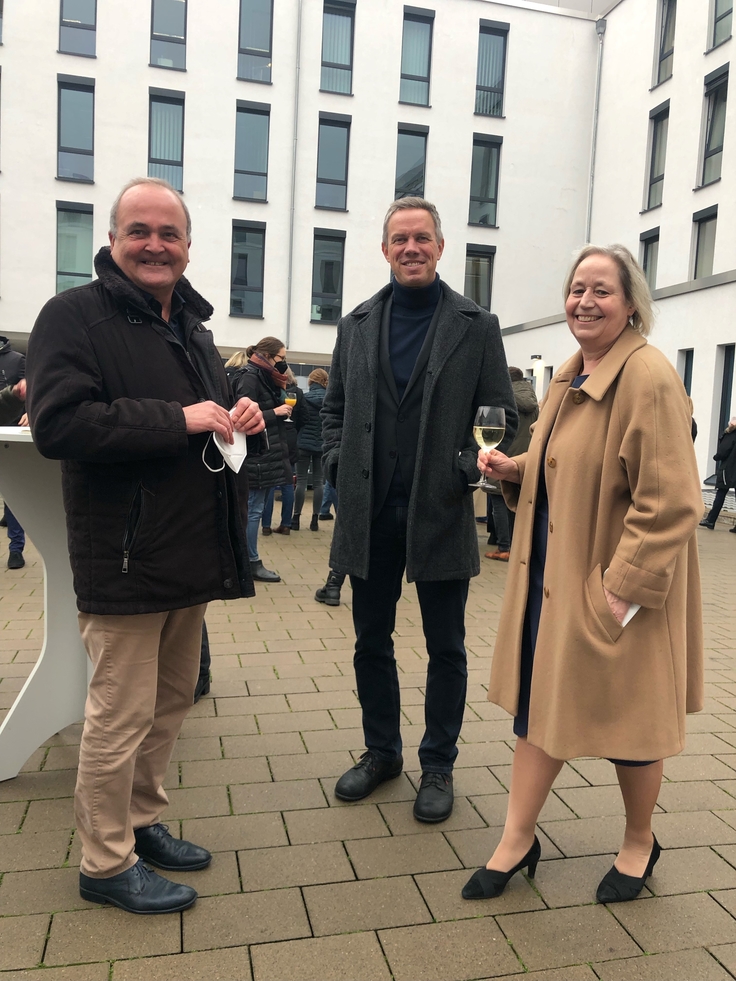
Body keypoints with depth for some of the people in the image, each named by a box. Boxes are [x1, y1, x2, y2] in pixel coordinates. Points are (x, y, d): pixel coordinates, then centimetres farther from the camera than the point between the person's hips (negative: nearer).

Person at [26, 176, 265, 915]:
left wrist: (238, 416, 5)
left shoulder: (192, 324, 17)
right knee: (121, 715, 3)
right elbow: (57, 424, -22)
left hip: (194, 555, 8)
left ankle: (140, 821, 38)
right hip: (125, 561, -8)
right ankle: (106, 862, 23)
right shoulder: (74, 316, -9)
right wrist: (179, 419, -22)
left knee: (171, 701, 19)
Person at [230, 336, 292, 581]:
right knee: (253, 510, -4)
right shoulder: (249, 378, -12)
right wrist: (276, 412, -15)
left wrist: (281, 411, 5)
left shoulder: (263, 378, 17)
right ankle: (252, 563, 3)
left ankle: (247, 560, 18)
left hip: (263, 454, 10)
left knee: (252, 509, 12)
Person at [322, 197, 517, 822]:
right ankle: (382, 752, 34)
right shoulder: (356, 325, 10)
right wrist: (338, 465, 0)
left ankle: (439, 765, 28)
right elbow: (335, 408, 15)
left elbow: (501, 415, 1)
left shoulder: (477, 326, 1)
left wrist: (467, 467, -14)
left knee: (446, 648, 9)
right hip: (369, 512, 3)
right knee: (371, 641, 14)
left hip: (441, 512, -3)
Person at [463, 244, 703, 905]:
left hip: (616, 584, -8)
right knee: (538, 700, 12)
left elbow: (669, 501, -21)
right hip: (553, 572, 8)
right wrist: (513, 469, 4)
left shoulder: (649, 378, -18)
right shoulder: (569, 376, 9)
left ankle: (640, 843, 36)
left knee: (627, 715, 11)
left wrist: (624, 588, -22)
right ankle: (518, 840, 27)